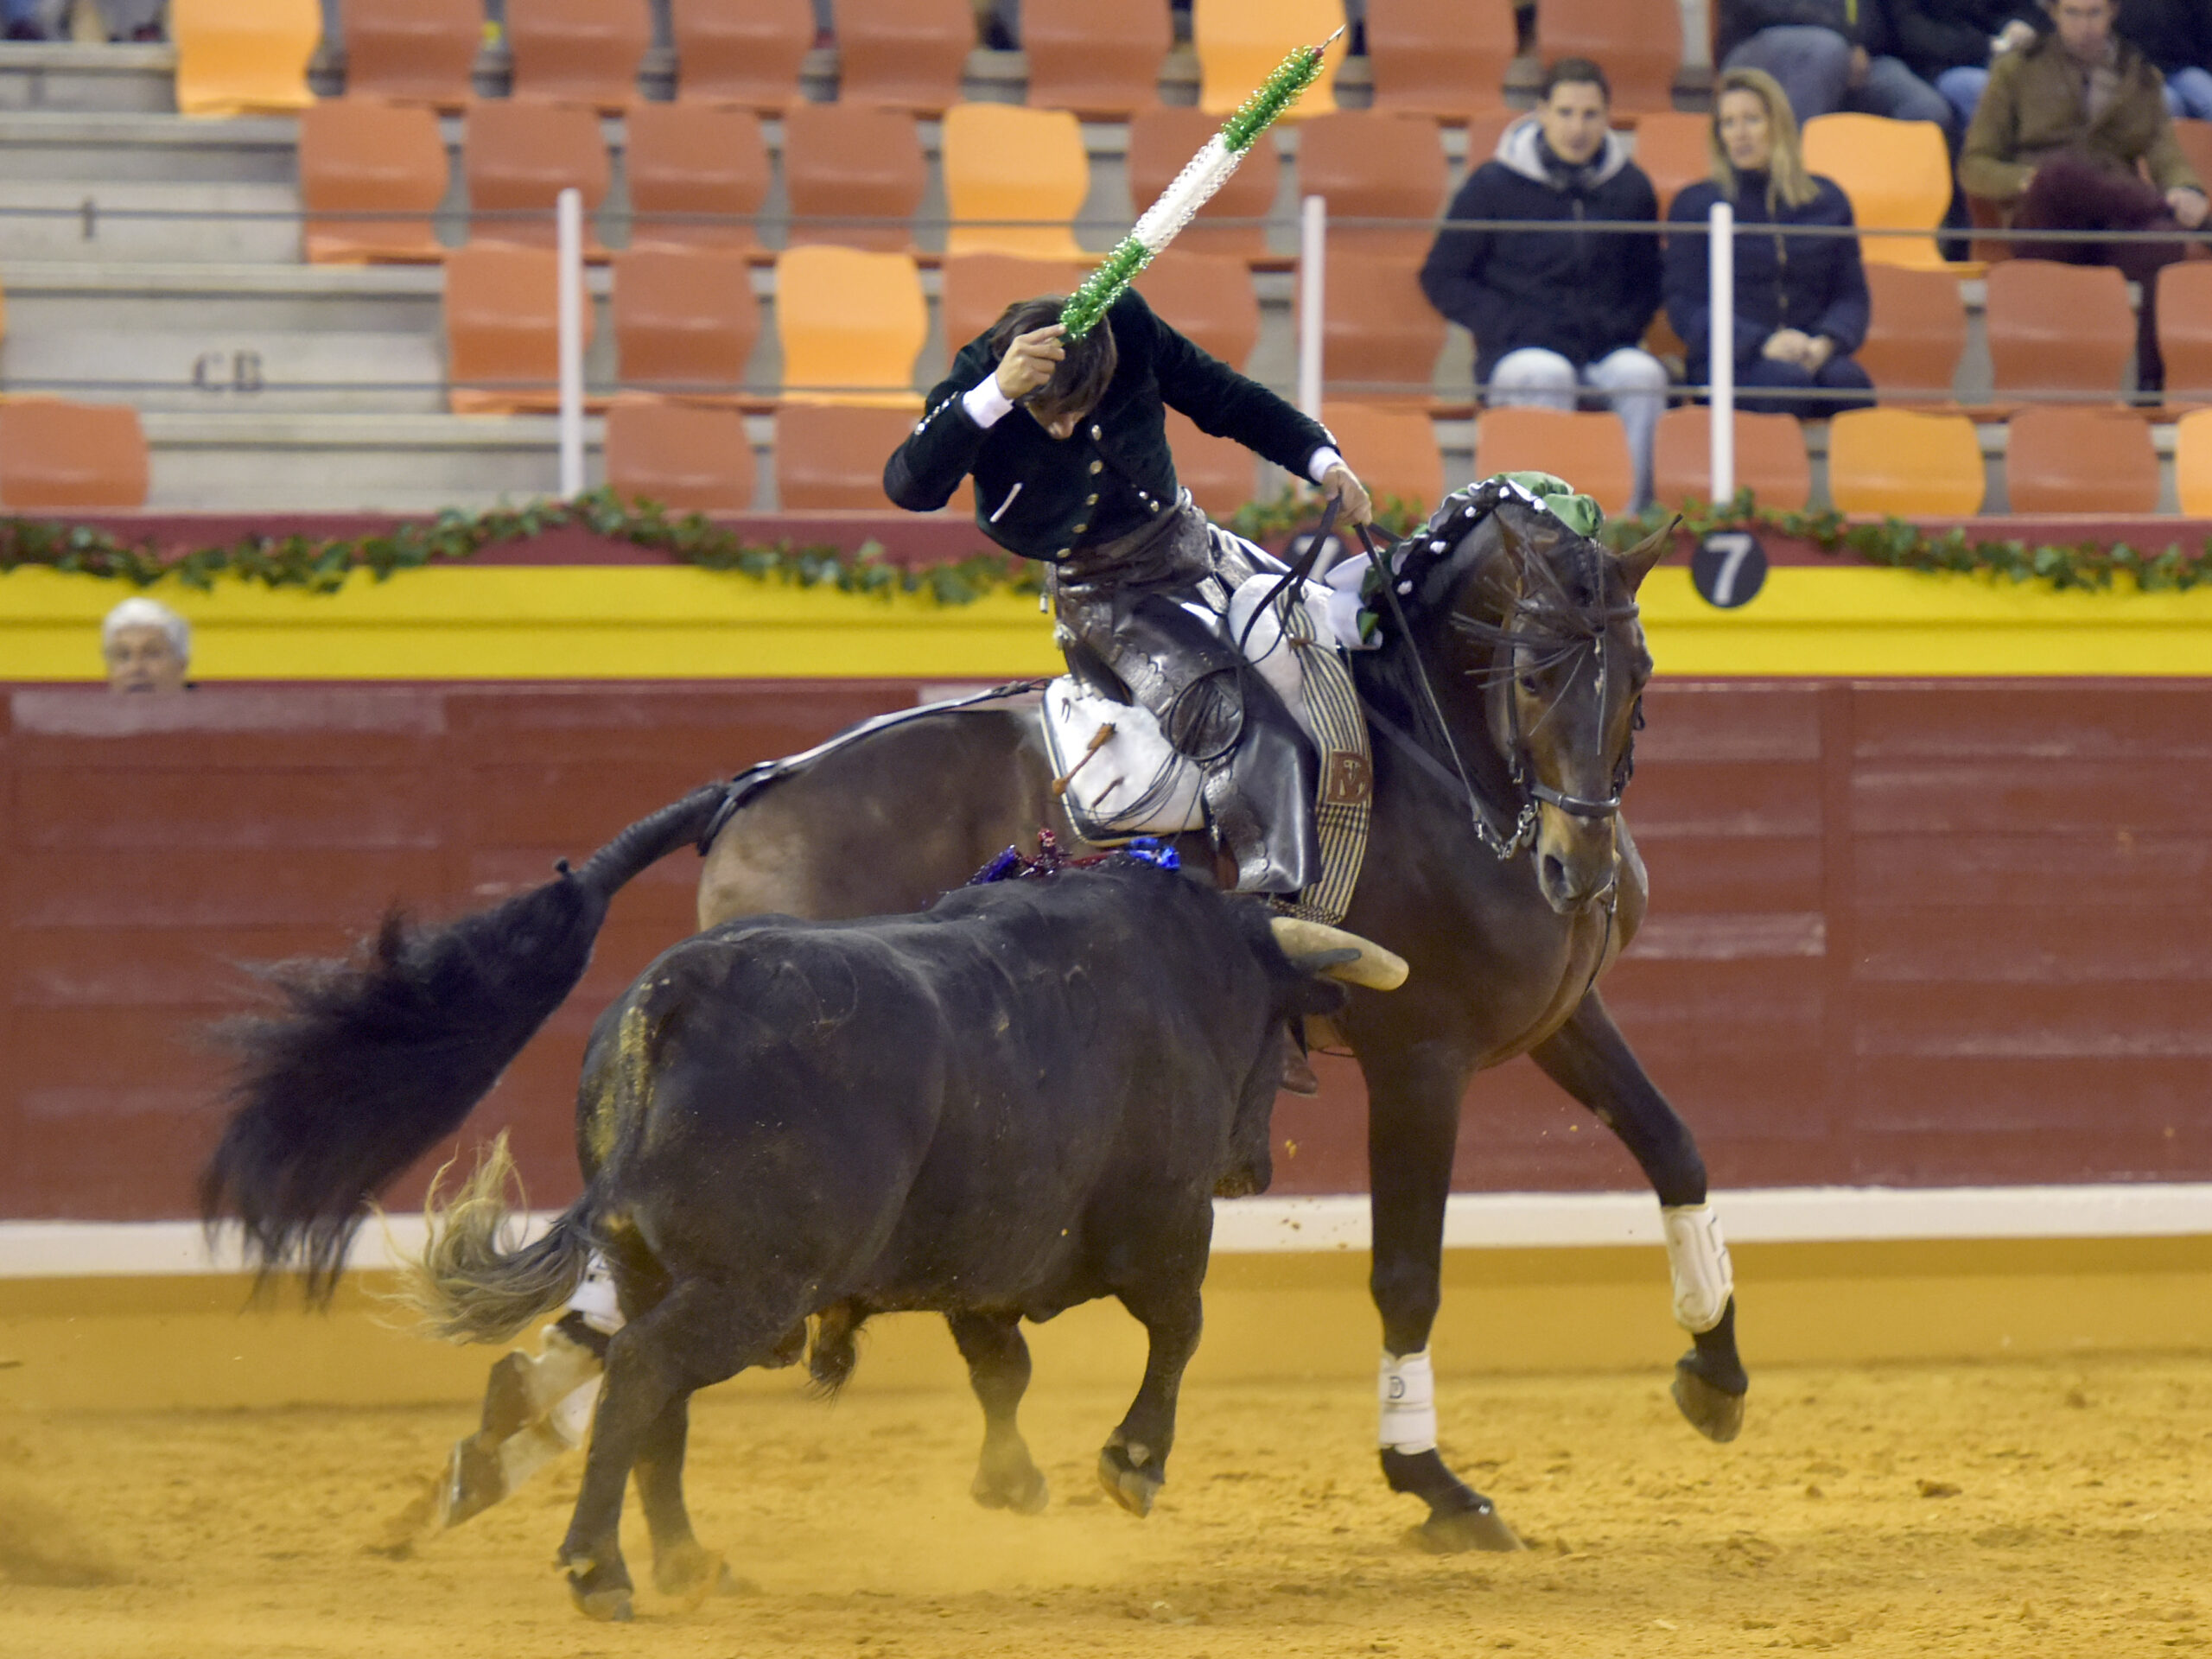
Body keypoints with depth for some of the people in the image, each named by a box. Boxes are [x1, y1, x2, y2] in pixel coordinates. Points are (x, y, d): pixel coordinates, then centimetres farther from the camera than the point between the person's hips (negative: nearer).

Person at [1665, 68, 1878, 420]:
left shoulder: (1827, 200, 17)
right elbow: (1684, 307, 2)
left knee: (1847, 379, -33)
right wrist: (1762, 344, -14)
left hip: (1812, 355, 2)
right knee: (1786, 380, -36)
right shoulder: (1695, 205, 10)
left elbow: (1852, 294, 14)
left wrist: (1826, 343, -10)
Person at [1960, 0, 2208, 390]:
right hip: (2047, 223, -1)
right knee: (2060, 171, -40)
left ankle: (2151, 381, -46)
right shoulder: (2016, 71, 19)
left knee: (2164, 236, -39)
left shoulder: (2142, 76, 24)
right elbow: (1974, 168, 13)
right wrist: (2025, 181, -10)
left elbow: (2164, 151, 9)